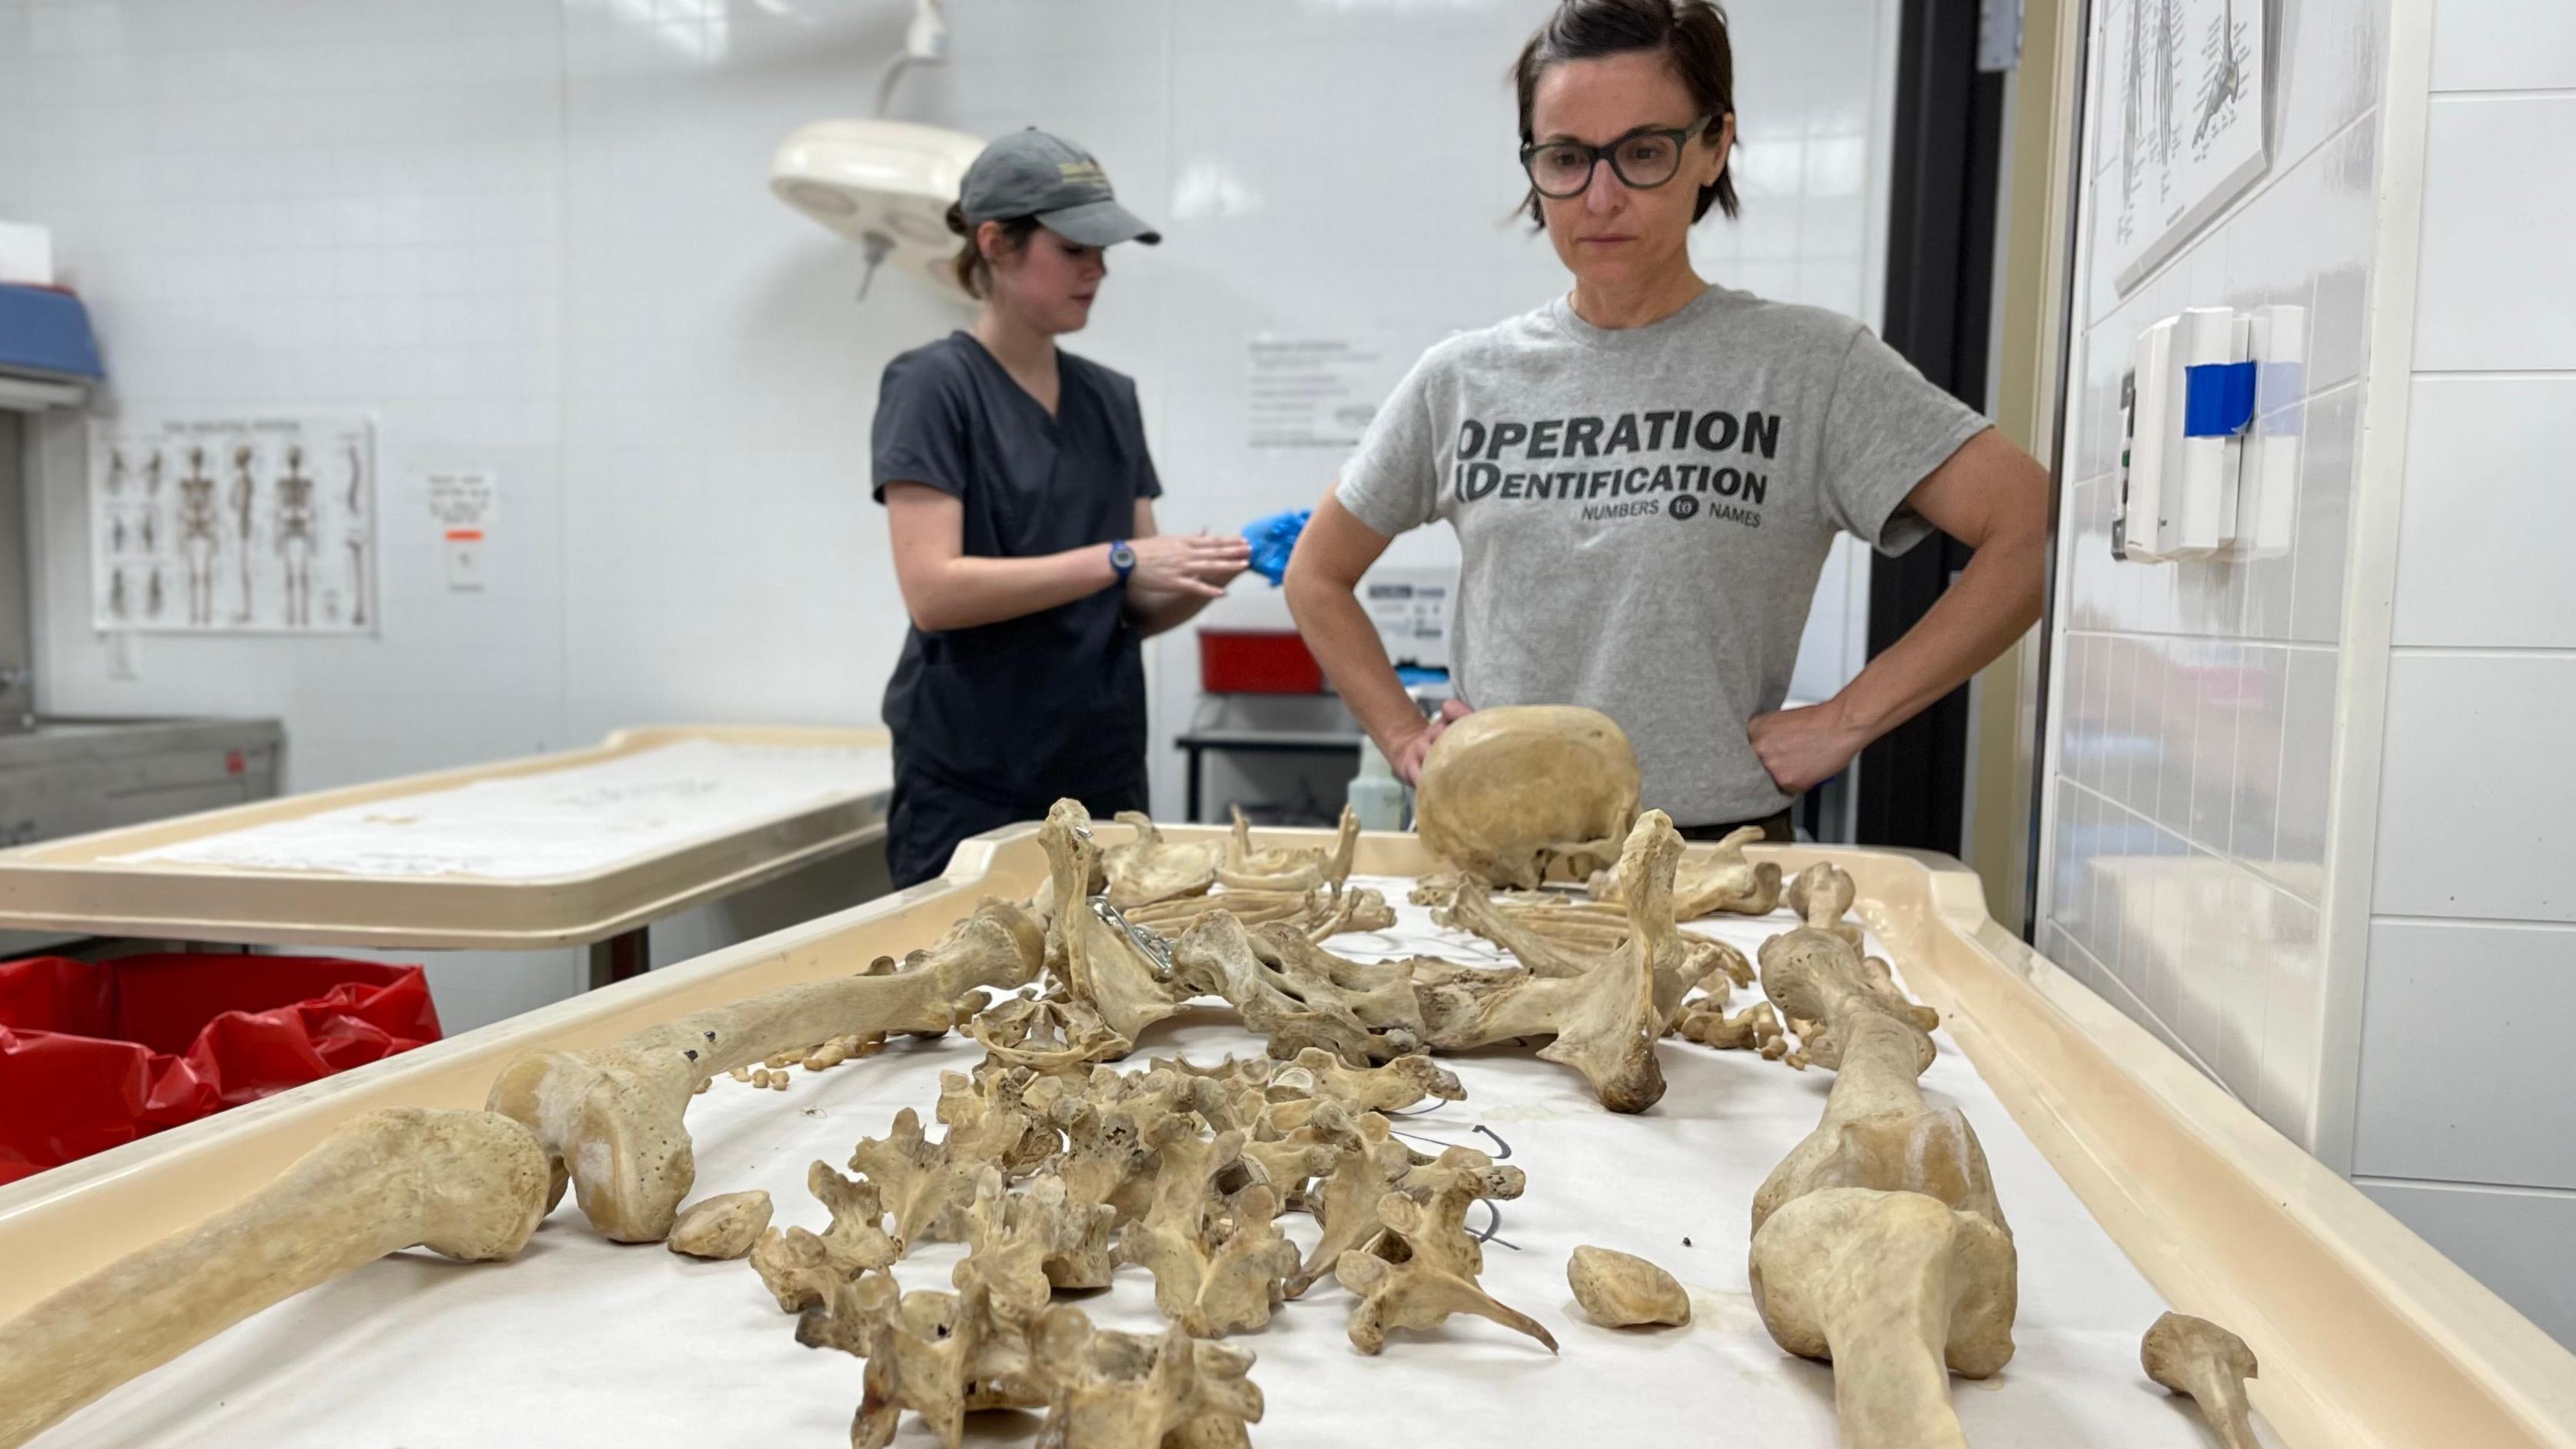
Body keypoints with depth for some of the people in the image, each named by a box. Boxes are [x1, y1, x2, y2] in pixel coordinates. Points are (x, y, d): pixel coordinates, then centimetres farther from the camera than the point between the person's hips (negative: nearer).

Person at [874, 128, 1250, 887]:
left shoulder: (1110, 398, 11)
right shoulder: (934, 385, -6)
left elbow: (1139, 610, 11)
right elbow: (932, 590, -17)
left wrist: (1206, 574, -9)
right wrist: (1119, 559, -20)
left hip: (1104, 776, 5)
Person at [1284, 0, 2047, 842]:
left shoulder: (1809, 367, 1)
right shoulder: (1462, 379, 10)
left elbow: (2036, 531, -5)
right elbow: (1317, 577, 20)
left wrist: (1846, 720, -8)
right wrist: (1406, 740, 8)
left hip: (1715, 846, -2)